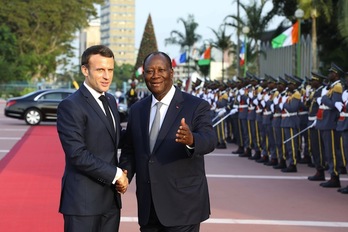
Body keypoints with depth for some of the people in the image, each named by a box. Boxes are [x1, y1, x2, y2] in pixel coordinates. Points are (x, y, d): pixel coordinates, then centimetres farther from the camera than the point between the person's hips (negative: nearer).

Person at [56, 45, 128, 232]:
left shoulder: (110, 100, 14)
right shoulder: (71, 106, -12)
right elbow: (78, 155, -19)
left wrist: (121, 174, 3)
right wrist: (115, 174, -13)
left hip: (111, 199, 8)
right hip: (83, 201, -7)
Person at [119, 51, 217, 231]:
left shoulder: (196, 106, -6)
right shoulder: (137, 110, 10)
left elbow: (210, 140, -20)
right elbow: (130, 151, 16)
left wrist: (191, 140, -42)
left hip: (183, 207, -5)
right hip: (148, 209, 5)